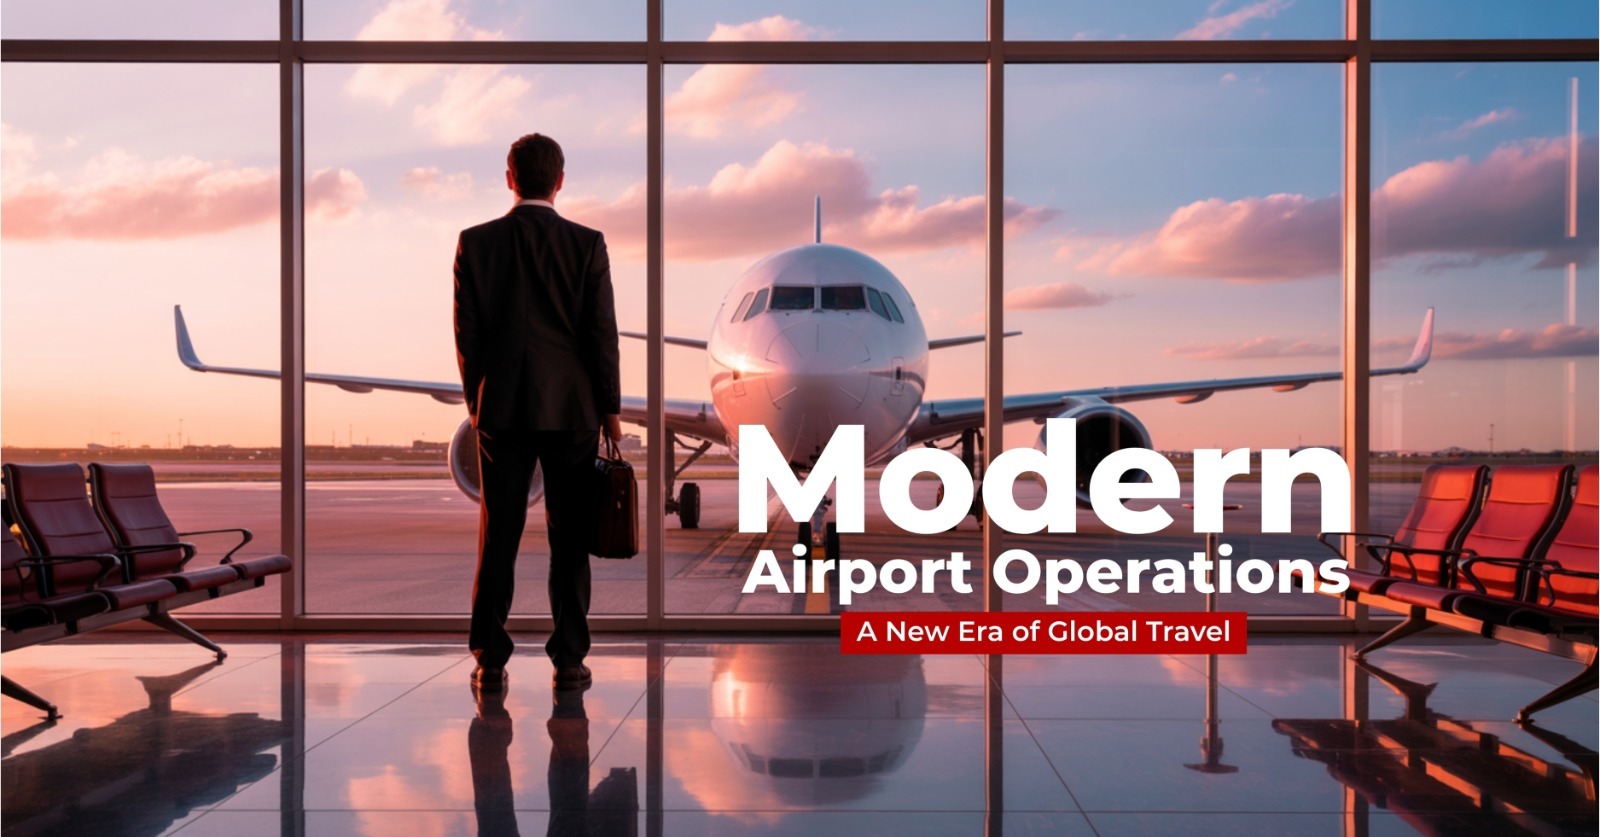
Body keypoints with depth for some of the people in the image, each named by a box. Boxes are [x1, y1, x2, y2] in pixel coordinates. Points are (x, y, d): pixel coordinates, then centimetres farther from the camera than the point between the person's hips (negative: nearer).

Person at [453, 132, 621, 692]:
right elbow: (602, 332, -5)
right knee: (570, 540, 6)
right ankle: (569, 661, 9)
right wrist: (611, 408, 4)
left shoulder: (476, 243, -1)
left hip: (501, 409, 1)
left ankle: (490, 661, 9)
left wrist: (476, 401, 13)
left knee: (497, 537, 7)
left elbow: (466, 333, 1)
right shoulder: (587, 244, -4)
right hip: (572, 409, -1)